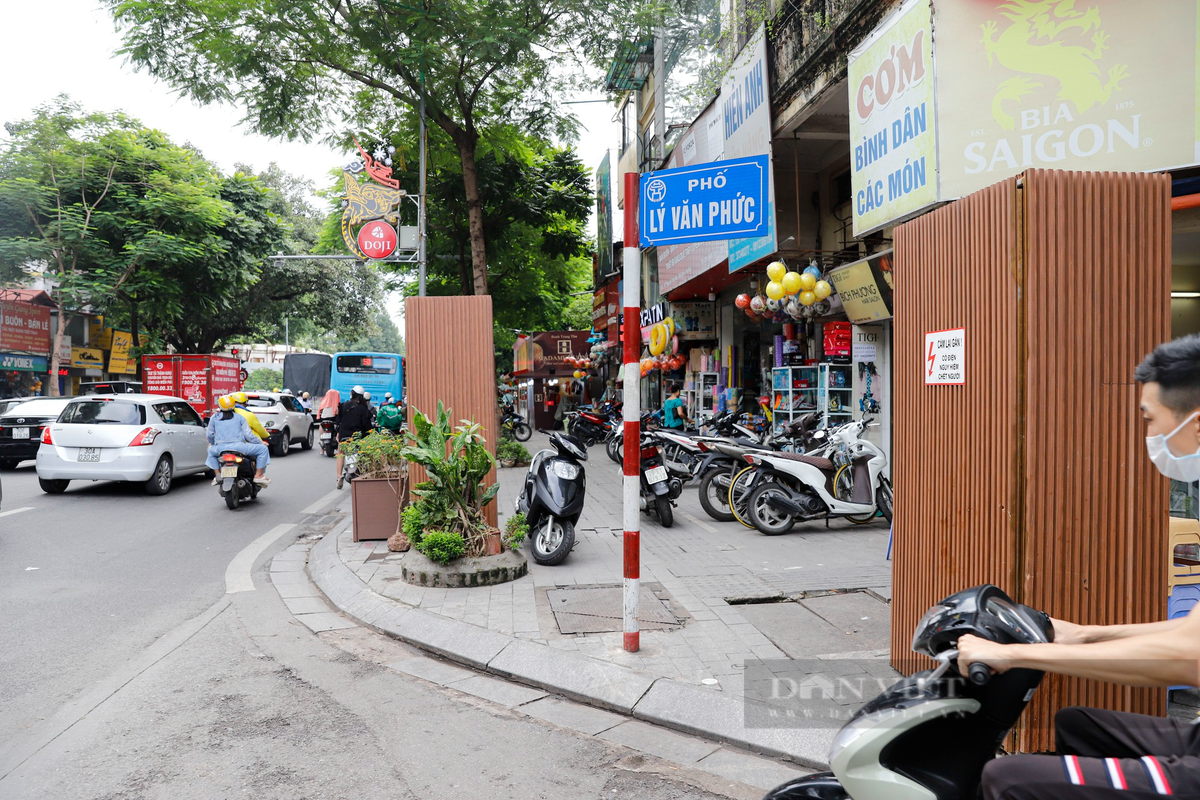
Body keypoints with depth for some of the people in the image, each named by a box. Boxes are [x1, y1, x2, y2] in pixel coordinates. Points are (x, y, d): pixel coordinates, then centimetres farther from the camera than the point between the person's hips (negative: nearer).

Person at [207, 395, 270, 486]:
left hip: (220, 449, 3)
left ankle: (217, 474, 26)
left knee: (211, 451, 38)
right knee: (263, 449, 9)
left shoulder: (214, 418, 11)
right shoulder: (239, 417, 5)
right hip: (238, 447, -3)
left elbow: (209, 435, 18)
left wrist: (211, 443, 40)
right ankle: (258, 475, 1)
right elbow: (248, 435, 1)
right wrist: (261, 443, 15)